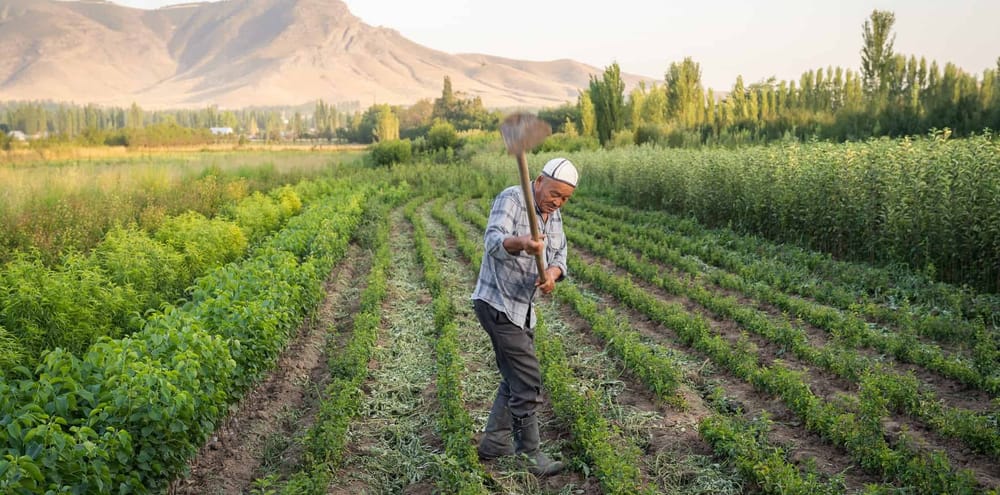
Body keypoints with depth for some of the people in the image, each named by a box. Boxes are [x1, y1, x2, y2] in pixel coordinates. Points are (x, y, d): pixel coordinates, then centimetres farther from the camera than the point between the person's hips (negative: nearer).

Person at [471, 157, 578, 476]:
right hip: (497, 304, -9)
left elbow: (559, 256, 3)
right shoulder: (511, 199, -17)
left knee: (516, 377, 17)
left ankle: (494, 444, 28)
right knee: (527, 380, -6)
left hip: (520, 307, 9)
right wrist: (521, 243, -53)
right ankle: (528, 454, 7)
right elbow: (494, 241, -31)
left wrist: (552, 274, -20)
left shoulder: (553, 214, 8)